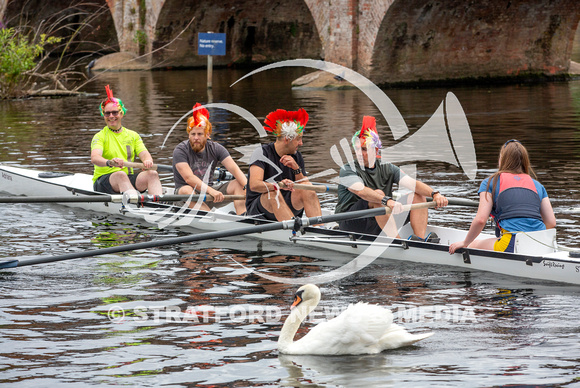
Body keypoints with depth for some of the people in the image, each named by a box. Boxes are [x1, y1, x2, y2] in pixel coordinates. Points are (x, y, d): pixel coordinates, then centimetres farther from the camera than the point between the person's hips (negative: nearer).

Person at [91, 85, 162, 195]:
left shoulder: (133, 135, 19)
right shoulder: (100, 136, 3)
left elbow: (144, 153, 3)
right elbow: (94, 158, -16)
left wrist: (147, 160, -24)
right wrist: (109, 162, -40)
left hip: (128, 179, 4)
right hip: (104, 180, -4)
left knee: (152, 174, -24)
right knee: (120, 175, -37)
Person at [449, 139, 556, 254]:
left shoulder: (490, 183, 10)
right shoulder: (537, 185, 21)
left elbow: (480, 220, 0)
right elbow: (551, 223, 15)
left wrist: (465, 243, 16)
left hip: (512, 245, -5)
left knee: (473, 246, 19)